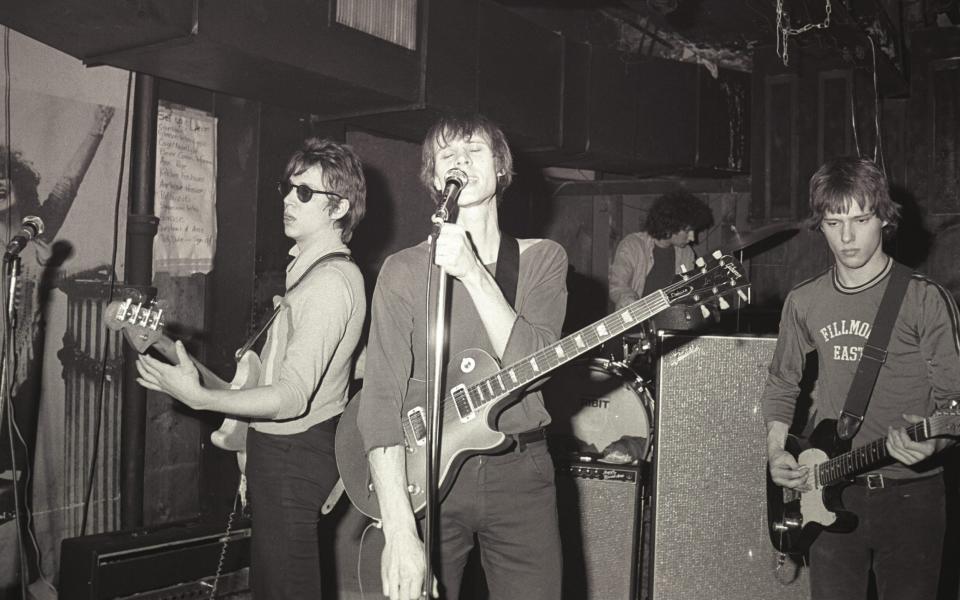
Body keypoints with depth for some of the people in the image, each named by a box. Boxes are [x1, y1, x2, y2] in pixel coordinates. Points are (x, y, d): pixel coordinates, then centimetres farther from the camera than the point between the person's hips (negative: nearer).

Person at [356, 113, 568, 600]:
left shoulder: (542, 259, 4)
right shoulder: (403, 271, -2)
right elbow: (381, 401, -11)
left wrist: (472, 272, -21)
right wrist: (400, 532, -20)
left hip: (520, 472, 1)